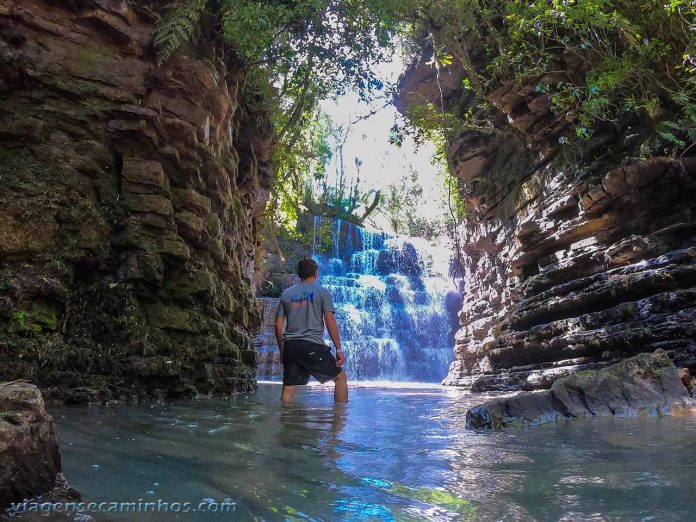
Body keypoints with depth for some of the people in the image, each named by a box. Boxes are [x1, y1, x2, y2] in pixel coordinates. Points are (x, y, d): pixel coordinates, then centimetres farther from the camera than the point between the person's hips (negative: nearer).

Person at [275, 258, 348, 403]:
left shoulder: (286, 293, 14)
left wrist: (282, 350, 21)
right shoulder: (322, 291, 3)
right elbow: (330, 321, -6)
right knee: (340, 377, 10)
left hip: (290, 346, 5)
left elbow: (278, 325, 12)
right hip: (312, 344, -4)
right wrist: (339, 349, -3)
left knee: (288, 389, 8)